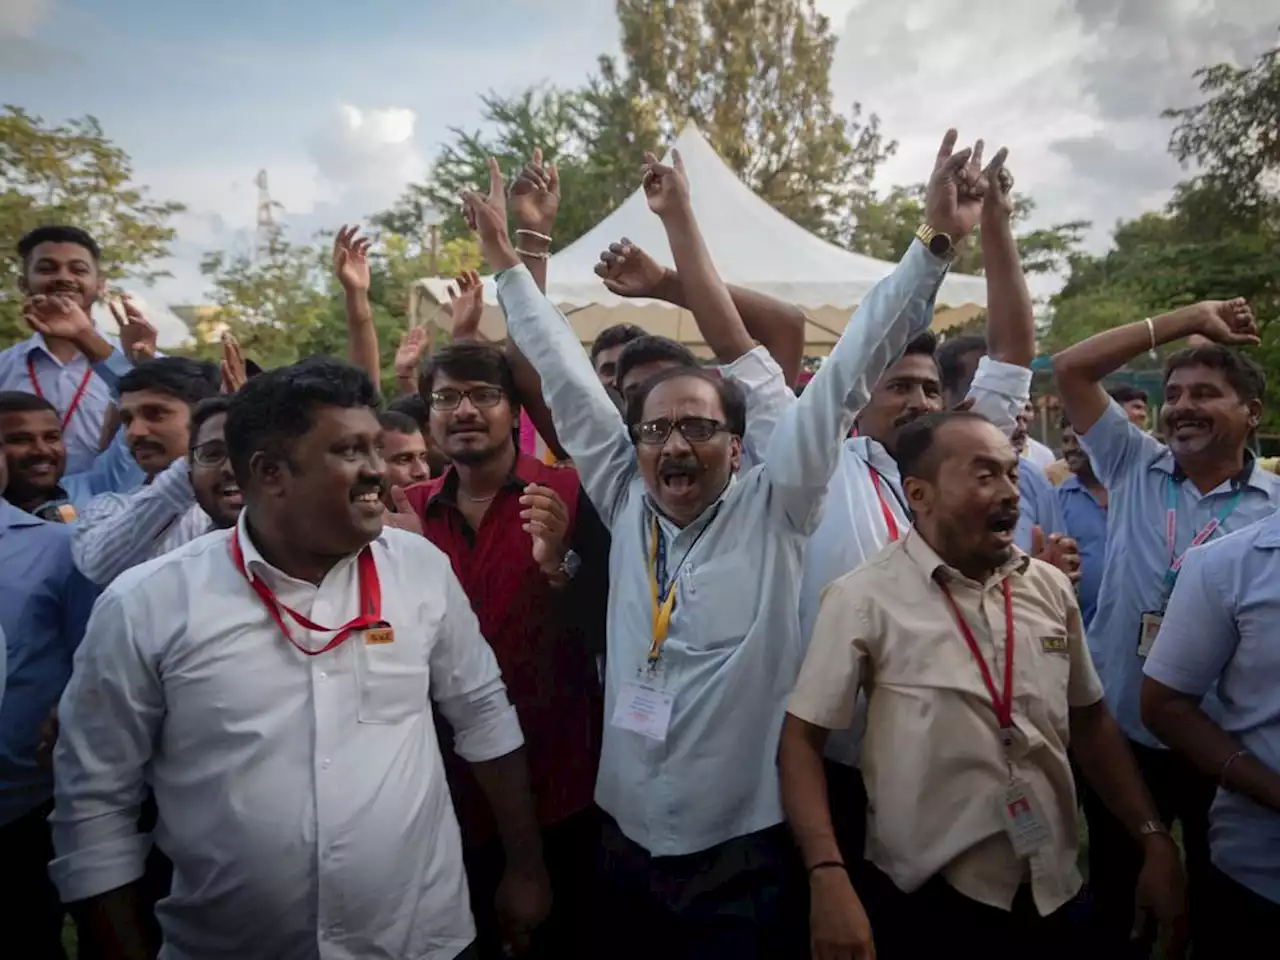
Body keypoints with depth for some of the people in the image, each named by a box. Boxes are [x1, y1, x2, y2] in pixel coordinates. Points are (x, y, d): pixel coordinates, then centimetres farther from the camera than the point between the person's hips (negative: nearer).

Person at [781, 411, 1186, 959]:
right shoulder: (864, 598, -15)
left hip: (1048, 891, 5)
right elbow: (801, 739, -13)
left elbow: (1091, 724, 11)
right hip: (923, 896, -4)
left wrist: (1153, 838, 8)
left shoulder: (1052, 589, 1)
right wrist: (829, 879, -22)